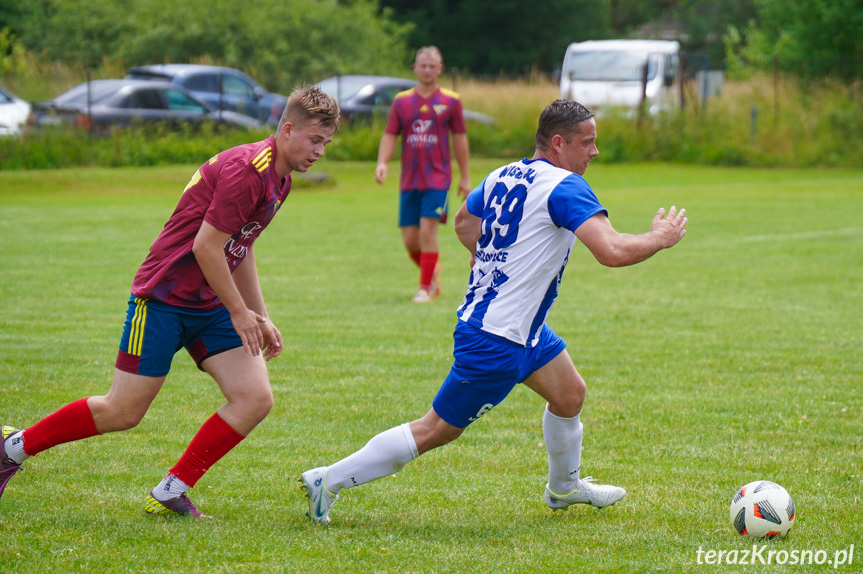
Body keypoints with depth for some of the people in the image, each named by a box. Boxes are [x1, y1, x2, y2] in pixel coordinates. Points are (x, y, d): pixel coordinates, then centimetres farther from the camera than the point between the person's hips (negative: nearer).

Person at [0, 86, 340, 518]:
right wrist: (239, 312, -13)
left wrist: (260, 317, 22)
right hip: (164, 298, -9)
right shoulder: (247, 170, -21)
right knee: (123, 412, -3)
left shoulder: (279, 179, 10)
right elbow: (206, 247, -22)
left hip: (210, 304, 9)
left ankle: (171, 492, 2)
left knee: (256, 400, -7)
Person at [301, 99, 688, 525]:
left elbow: (463, 222, 24)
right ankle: (328, 482, 5)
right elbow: (612, 252, -29)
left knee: (570, 394, 22)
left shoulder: (502, 177, 5)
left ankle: (564, 487, 44)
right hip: (495, 344, -10)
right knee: (436, 431, 0)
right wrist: (660, 238, -11)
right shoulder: (564, 188, -21)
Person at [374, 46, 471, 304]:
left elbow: (459, 139, 6)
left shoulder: (450, 101, 2)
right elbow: (390, 135, 6)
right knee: (410, 240, 2)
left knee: (428, 230, -14)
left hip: (437, 178, -3)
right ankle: (432, 270, 30)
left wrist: (465, 178, 7)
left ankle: (426, 287, -3)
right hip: (409, 180, 3)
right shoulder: (402, 101, 6)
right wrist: (382, 163, -12)